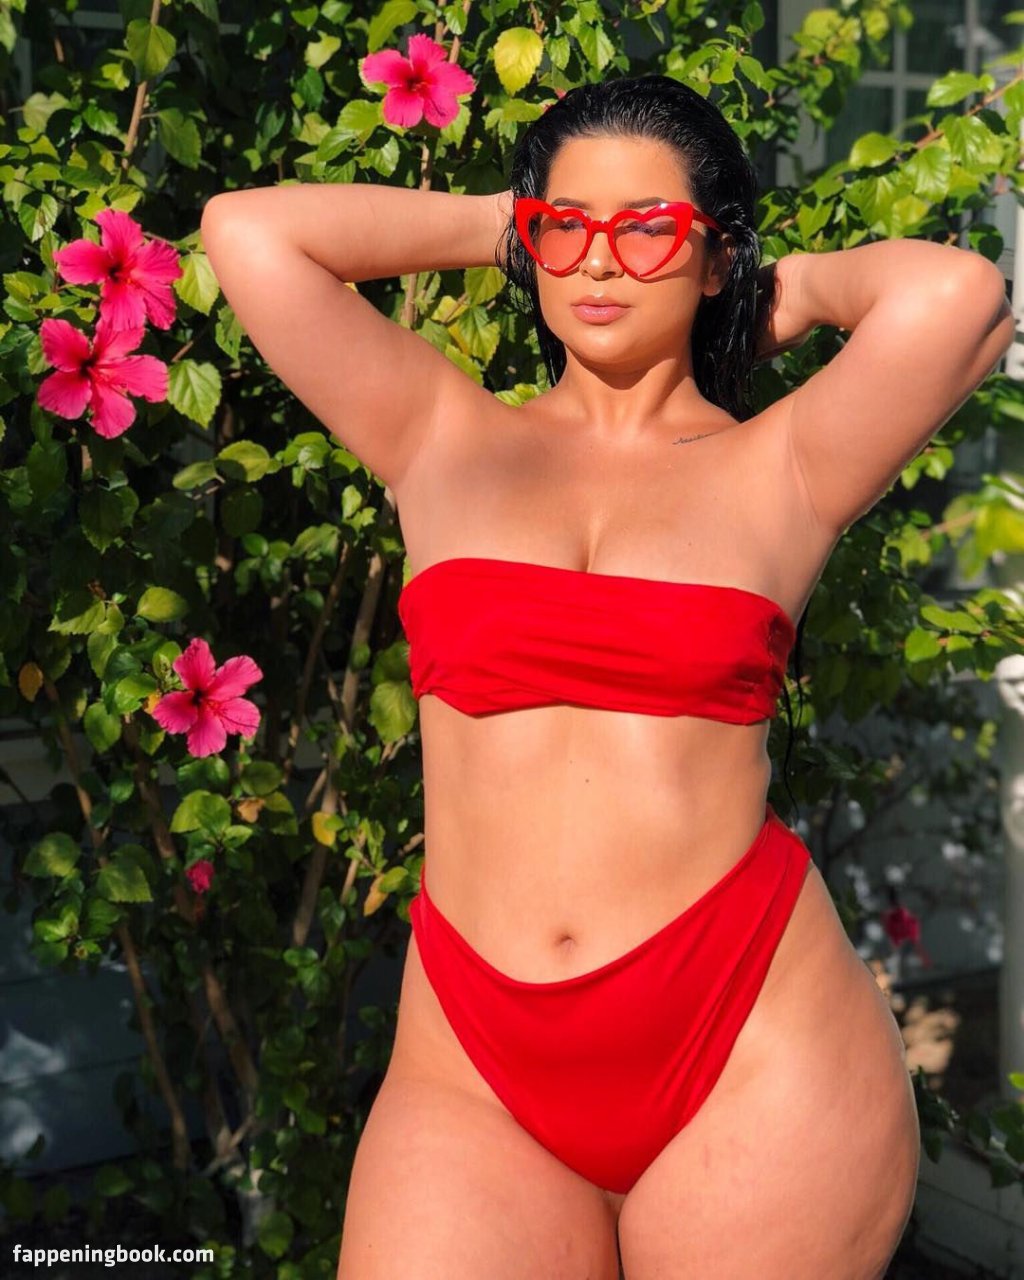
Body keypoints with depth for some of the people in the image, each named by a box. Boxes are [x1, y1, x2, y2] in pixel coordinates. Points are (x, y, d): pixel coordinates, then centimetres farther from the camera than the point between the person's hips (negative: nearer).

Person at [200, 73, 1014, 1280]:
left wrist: (802, 289, 8)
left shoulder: (775, 468, 4)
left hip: (756, 1048, -1)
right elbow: (246, 228, 4)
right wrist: (496, 223, 12)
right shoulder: (446, 440, 10)